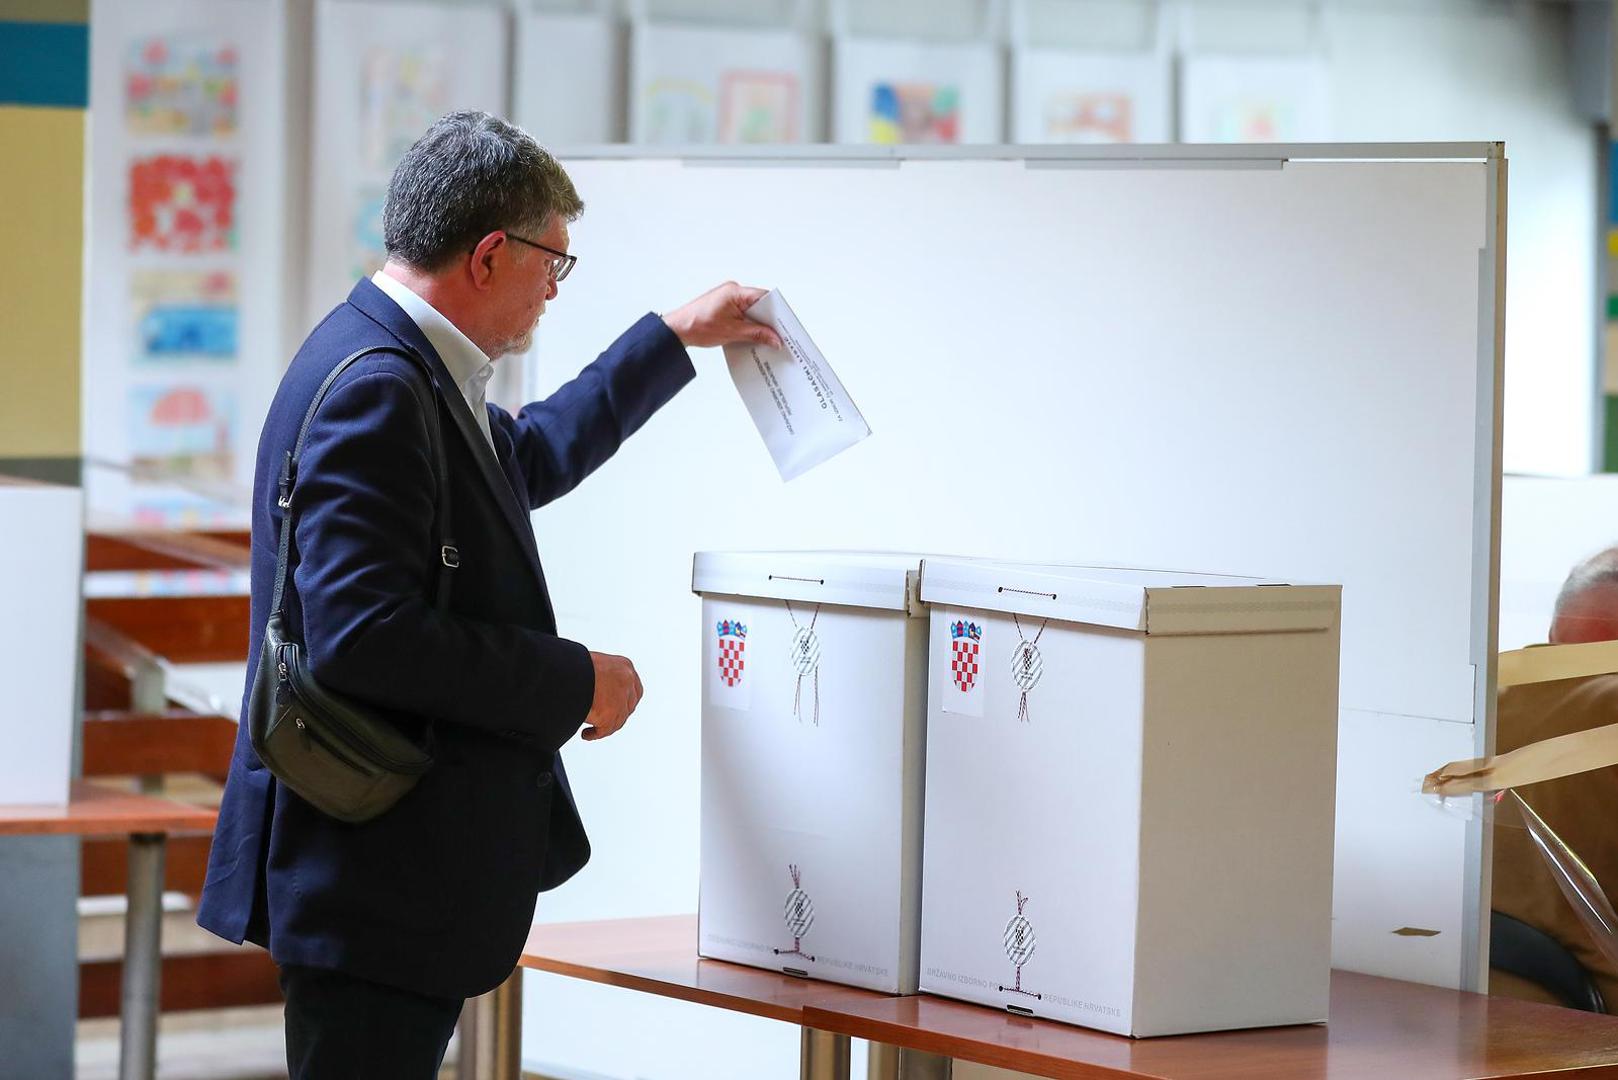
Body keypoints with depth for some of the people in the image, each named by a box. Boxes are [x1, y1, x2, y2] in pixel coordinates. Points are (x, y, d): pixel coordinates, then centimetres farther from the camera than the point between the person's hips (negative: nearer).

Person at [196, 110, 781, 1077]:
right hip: (378, 879, -11)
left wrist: (676, 340, 35)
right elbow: (359, 634, -27)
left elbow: (529, 457, 34)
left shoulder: (409, 368, 13)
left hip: (417, 870, 11)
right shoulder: (374, 388, -19)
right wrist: (576, 682, -18)